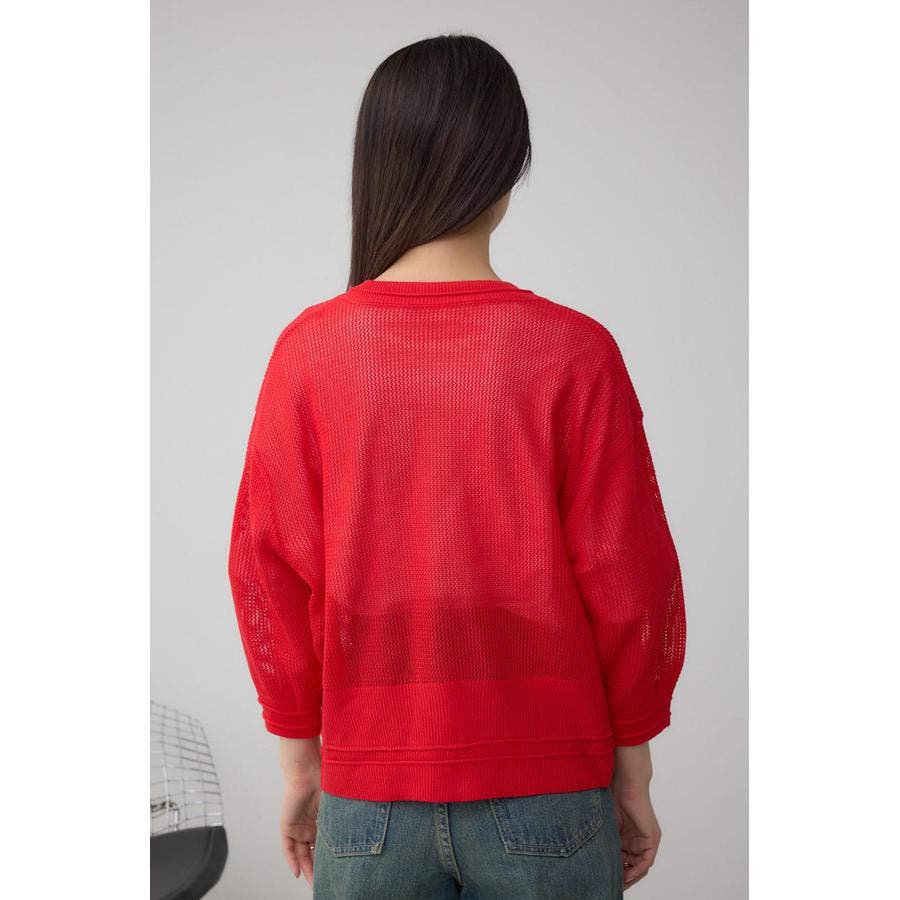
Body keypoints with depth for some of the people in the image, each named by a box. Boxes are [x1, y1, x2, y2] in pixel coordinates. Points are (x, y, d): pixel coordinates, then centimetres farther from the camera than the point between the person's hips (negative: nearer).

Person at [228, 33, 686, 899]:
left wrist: (299, 757, 10)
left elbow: (271, 569, -3)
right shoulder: (574, 351, -12)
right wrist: (632, 771, 6)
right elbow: (630, 580, -8)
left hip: (369, 796, 1)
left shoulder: (309, 348, -8)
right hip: (545, 796, -1)